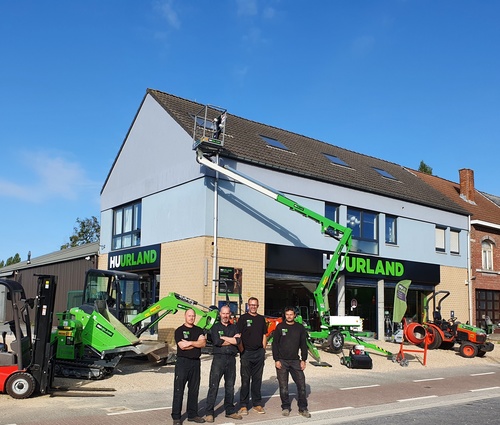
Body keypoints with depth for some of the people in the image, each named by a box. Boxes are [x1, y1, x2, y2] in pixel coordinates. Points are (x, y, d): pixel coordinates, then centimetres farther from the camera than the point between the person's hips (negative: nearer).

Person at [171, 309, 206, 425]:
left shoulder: (199, 330, 13)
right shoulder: (179, 330, 1)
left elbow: (203, 343, -3)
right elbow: (182, 346, -12)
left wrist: (190, 343, -13)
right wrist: (197, 343, -5)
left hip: (195, 362, 4)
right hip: (182, 362, -4)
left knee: (194, 390, 10)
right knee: (179, 390, -4)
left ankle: (192, 415, 19)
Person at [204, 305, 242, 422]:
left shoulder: (234, 328, 13)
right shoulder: (215, 327, 5)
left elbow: (238, 341, -5)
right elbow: (216, 342, -12)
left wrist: (223, 338, -8)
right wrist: (232, 340, -4)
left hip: (231, 359, 3)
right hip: (218, 358, -3)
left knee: (230, 386, 10)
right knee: (213, 386, -5)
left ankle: (230, 411, 20)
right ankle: (209, 413, 0)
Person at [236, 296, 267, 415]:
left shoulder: (261, 319, 12)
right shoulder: (243, 318, -1)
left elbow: (264, 335, 15)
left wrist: (263, 350, 8)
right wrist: (241, 350, -8)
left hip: (259, 353, 4)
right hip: (246, 352, -4)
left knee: (257, 379, 10)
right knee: (245, 380, 0)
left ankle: (257, 403, 18)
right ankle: (243, 405, 6)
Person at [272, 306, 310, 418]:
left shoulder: (300, 328, 5)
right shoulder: (280, 327, 0)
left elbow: (303, 345, 9)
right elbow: (275, 344, 0)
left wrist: (303, 360, 1)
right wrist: (276, 360, -7)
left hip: (295, 361, 1)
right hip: (282, 361, -1)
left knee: (301, 384, -1)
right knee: (283, 387, 4)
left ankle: (303, 408, 10)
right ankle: (285, 407, 18)